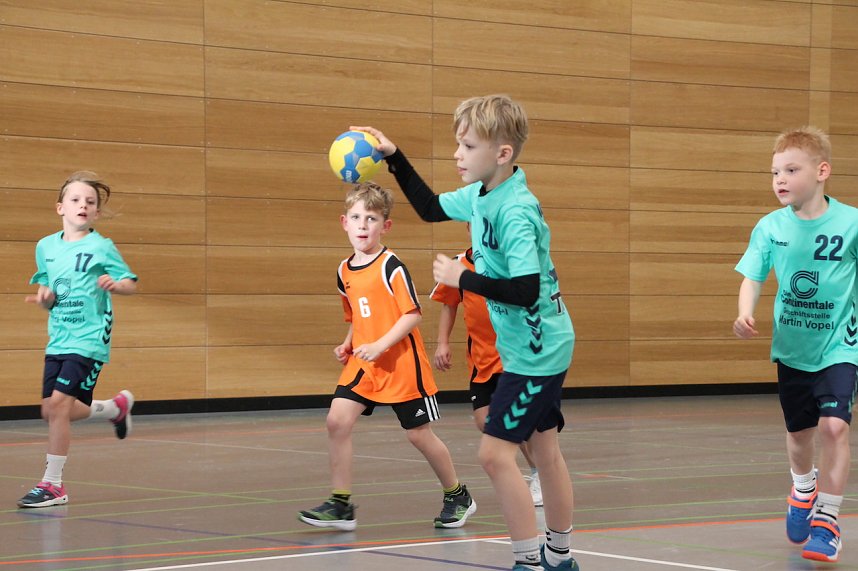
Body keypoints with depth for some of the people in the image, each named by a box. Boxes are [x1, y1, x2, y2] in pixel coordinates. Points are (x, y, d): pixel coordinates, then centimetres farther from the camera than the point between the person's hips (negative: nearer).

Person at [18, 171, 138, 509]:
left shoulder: (102, 247, -6)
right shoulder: (46, 247, 8)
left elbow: (132, 284, -1)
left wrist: (115, 284, -23)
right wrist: (45, 297, -6)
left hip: (88, 340, -6)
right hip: (57, 340, 6)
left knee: (58, 404, -16)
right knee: (52, 411, 7)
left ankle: (52, 485, -5)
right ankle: (115, 407, 36)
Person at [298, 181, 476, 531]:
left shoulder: (391, 267, -14)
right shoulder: (344, 272, 7)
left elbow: (412, 315, -17)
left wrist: (380, 345, -25)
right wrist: (348, 345, 5)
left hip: (401, 363, -6)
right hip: (362, 363, 6)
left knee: (418, 434, 3)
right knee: (337, 420, -10)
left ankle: (458, 497, 25)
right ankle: (341, 505, -5)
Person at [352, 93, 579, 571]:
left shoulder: (515, 214, -25)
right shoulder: (480, 196, 4)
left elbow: (525, 290, -31)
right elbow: (431, 208, 22)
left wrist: (463, 279, -23)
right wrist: (394, 157, 13)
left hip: (537, 351, -10)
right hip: (536, 348, 10)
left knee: (496, 452, -10)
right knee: (544, 449, 16)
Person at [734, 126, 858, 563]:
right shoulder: (770, 227, -7)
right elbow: (752, 278, -8)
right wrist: (745, 315, -26)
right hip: (791, 347, 3)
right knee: (799, 432, 18)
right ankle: (803, 491, 49)